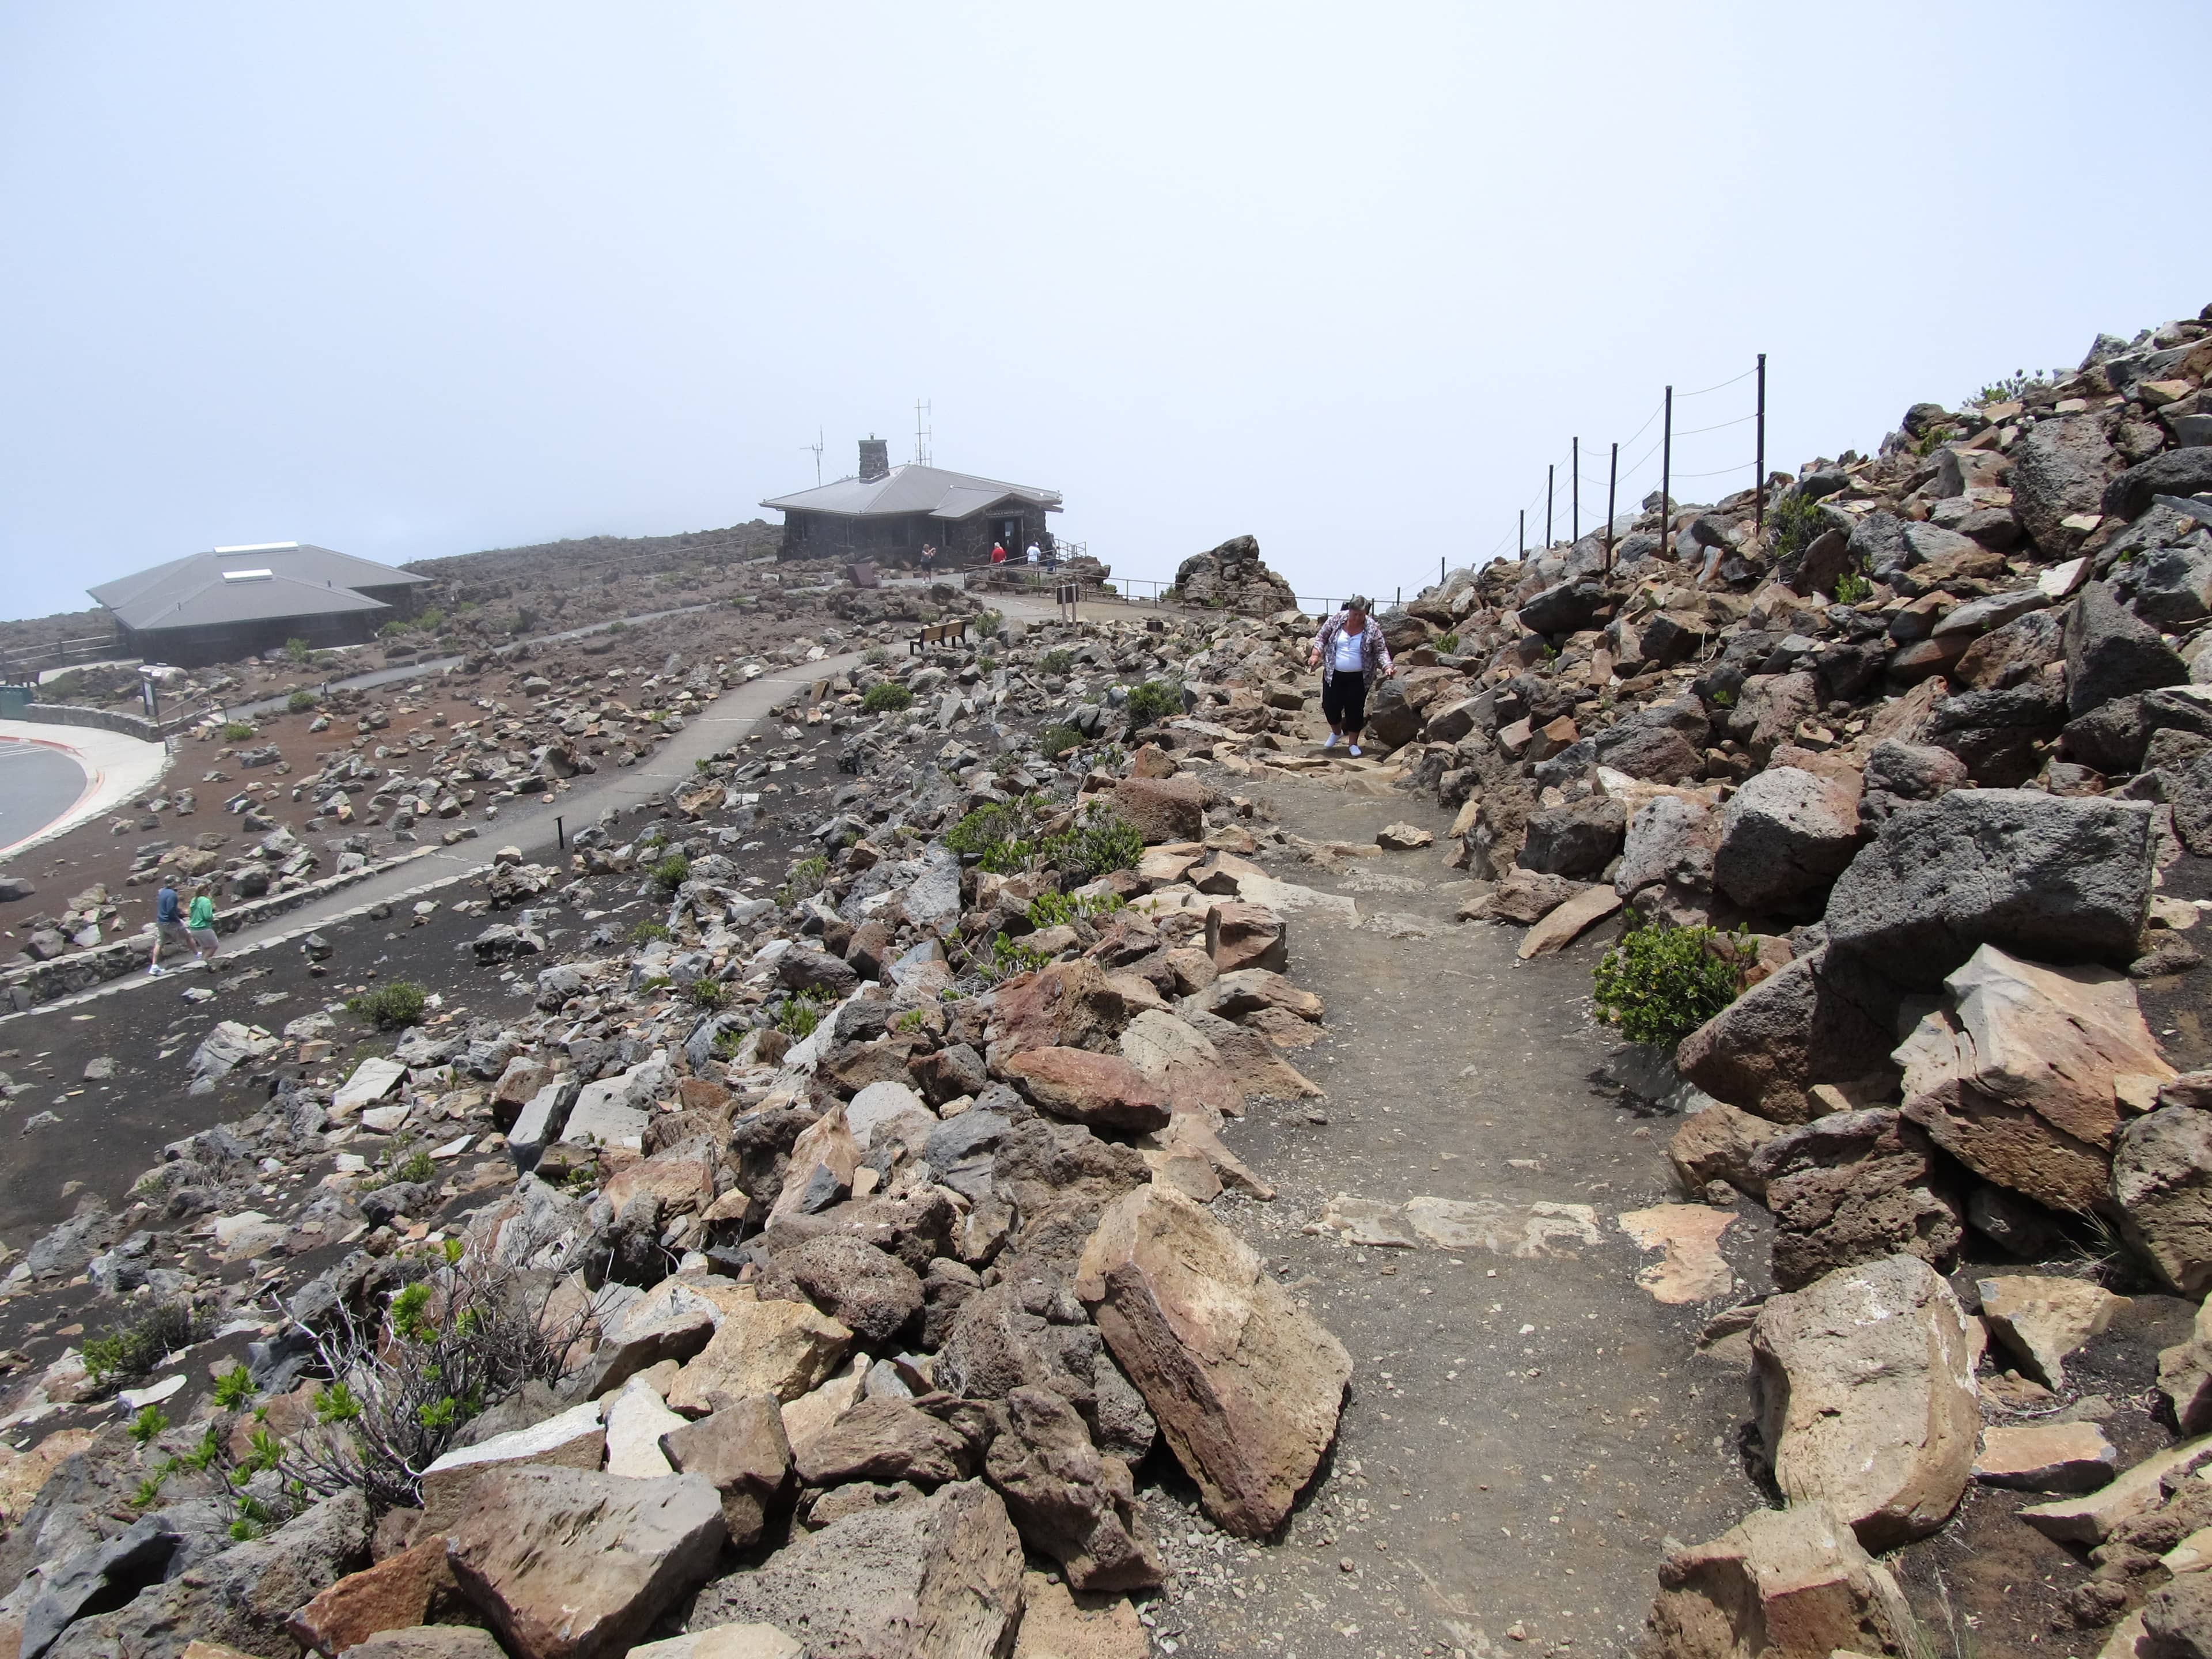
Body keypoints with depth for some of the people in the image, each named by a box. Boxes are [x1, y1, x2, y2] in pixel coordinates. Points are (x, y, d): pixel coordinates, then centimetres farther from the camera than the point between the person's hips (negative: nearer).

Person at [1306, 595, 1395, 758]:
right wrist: (1316, 654, -10)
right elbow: (1321, 637, 4)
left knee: (1355, 709, 3)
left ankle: (1353, 743, 20)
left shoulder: (1371, 628, -9)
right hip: (1334, 675, 2)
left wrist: (1387, 666, -19)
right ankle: (1336, 732, 35)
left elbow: (1381, 651, -3)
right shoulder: (1337, 619, -6)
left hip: (1359, 678, -2)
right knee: (1330, 705, 5)